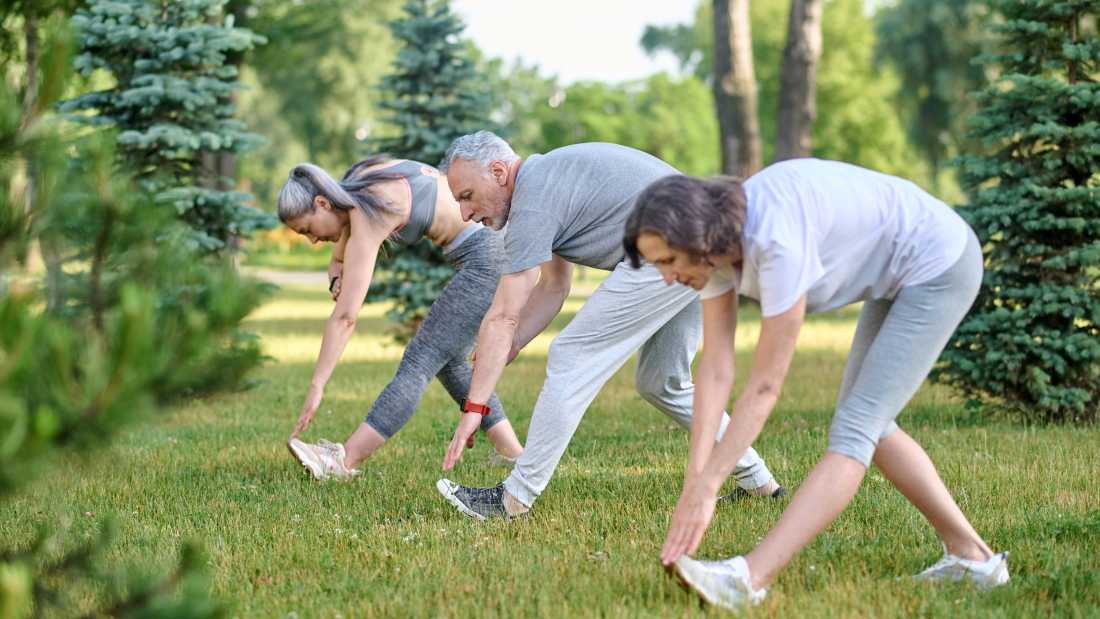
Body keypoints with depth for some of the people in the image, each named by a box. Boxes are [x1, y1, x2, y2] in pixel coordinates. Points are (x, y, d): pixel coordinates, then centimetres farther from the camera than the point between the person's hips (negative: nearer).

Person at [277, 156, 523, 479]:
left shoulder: (367, 220, -19)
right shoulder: (357, 185, 8)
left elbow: (345, 318, -22)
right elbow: (339, 260, 21)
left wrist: (316, 388, -20)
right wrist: (338, 280, -3)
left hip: (488, 254, -10)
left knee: (420, 362, -13)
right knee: (449, 361, 17)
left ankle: (343, 461, -17)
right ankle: (512, 454, 16)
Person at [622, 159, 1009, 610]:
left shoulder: (778, 242, -34)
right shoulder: (715, 239, -9)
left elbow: (766, 386, -30)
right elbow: (715, 368, -10)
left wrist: (706, 488, -27)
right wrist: (692, 483, -17)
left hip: (938, 265, -9)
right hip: (898, 274, 10)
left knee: (854, 427, -17)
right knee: (865, 420, 15)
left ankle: (749, 580, -26)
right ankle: (970, 556, 19)